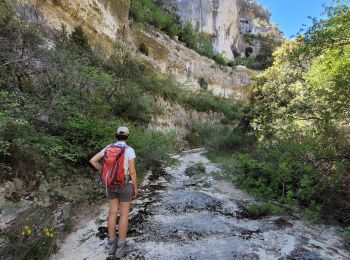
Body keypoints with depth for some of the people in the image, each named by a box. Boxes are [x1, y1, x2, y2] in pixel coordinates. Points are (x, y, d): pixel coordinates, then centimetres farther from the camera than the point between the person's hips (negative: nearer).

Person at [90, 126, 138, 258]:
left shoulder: (109, 147, -2)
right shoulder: (129, 150, -17)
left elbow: (93, 160, -2)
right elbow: (132, 171, -17)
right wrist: (135, 188, -4)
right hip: (125, 185, -5)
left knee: (113, 213, 14)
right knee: (124, 214, 7)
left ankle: (112, 244, 22)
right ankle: (121, 247, 14)